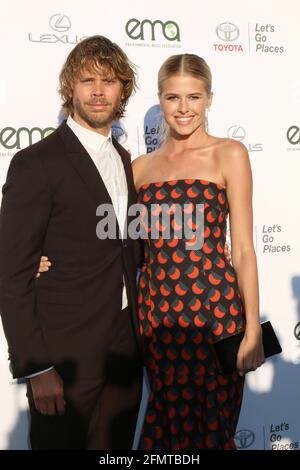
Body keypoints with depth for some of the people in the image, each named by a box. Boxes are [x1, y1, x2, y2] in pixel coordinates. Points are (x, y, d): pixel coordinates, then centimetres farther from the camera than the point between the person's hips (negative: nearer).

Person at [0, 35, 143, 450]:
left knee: (117, 445, 18)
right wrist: (35, 367, -16)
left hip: (125, 348, 6)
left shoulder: (124, 160, 9)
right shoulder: (36, 164, -13)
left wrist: (138, 332, 7)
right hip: (66, 353, -6)